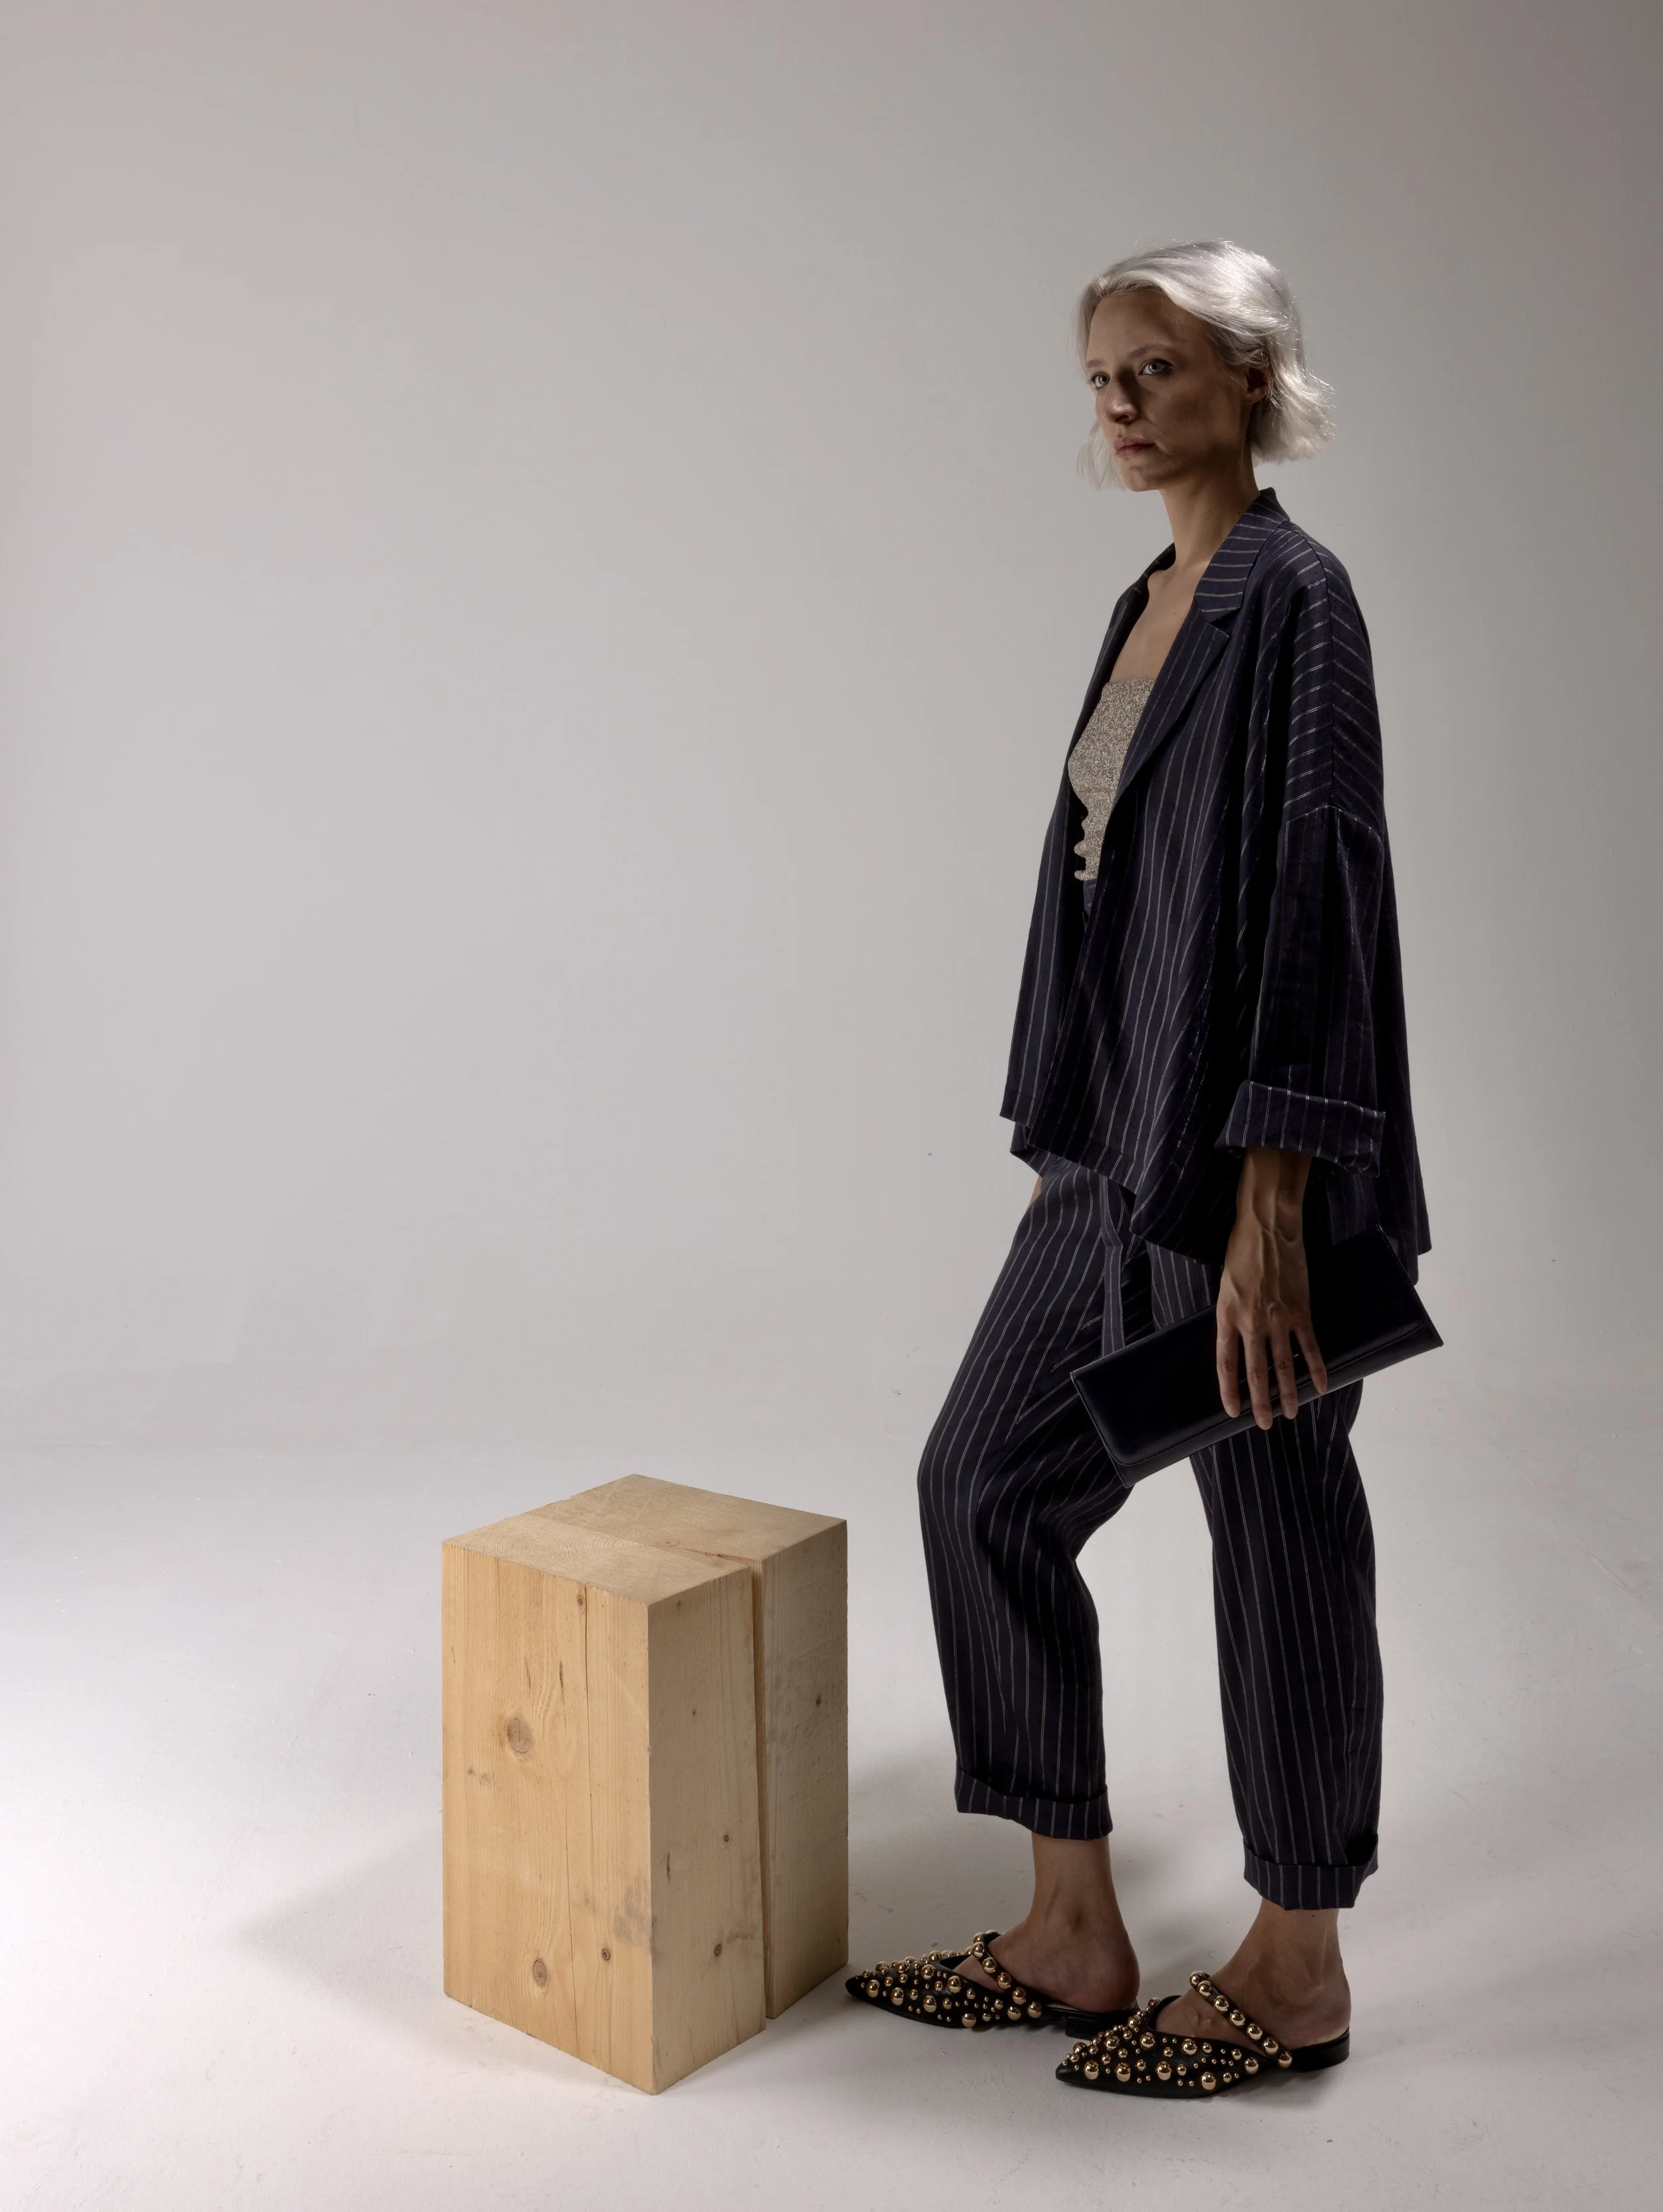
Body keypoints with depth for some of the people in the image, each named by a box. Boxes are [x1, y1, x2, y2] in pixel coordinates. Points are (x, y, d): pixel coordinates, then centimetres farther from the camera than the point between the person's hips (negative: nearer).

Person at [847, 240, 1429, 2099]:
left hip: (1238, 1158, -9)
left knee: (1276, 1535, 5)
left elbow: (1316, 894, -18)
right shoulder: (1151, 603, 17)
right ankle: (1074, 1936, 23)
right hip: (1122, 1146, 9)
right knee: (985, 1481, 9)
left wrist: (1271, 1210, -22)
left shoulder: (1291, 595, -11)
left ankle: (1295, 1973, 27)